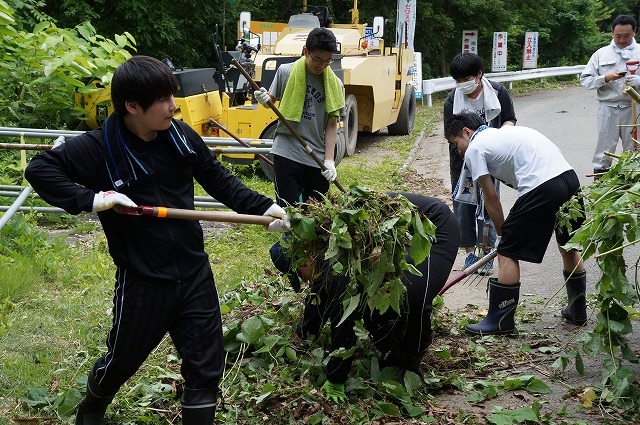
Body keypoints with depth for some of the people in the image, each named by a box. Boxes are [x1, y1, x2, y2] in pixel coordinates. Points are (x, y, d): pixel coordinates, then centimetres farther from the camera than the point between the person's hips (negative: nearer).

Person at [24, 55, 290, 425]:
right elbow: (40, 169, -12)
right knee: (123, 359, 19)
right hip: (142, 281, -3)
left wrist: (264, 207, -2)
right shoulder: (100, 148, -15)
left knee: (207, 366, 9)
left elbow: (220, 180, 7)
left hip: (195, 272, 3)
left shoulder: (181, 136, -4)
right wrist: (90, 199, -24)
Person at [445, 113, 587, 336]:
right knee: (569, 246, 25)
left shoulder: (474, 149, 8)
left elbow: (491, 198, 7)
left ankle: (500, 321, 9)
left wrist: (502, 233, 19)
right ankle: (577, 311, 38)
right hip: (570, 177, 8)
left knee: (507, 253, 4)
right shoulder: (509, 131, 31)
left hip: (541, 189, -8)